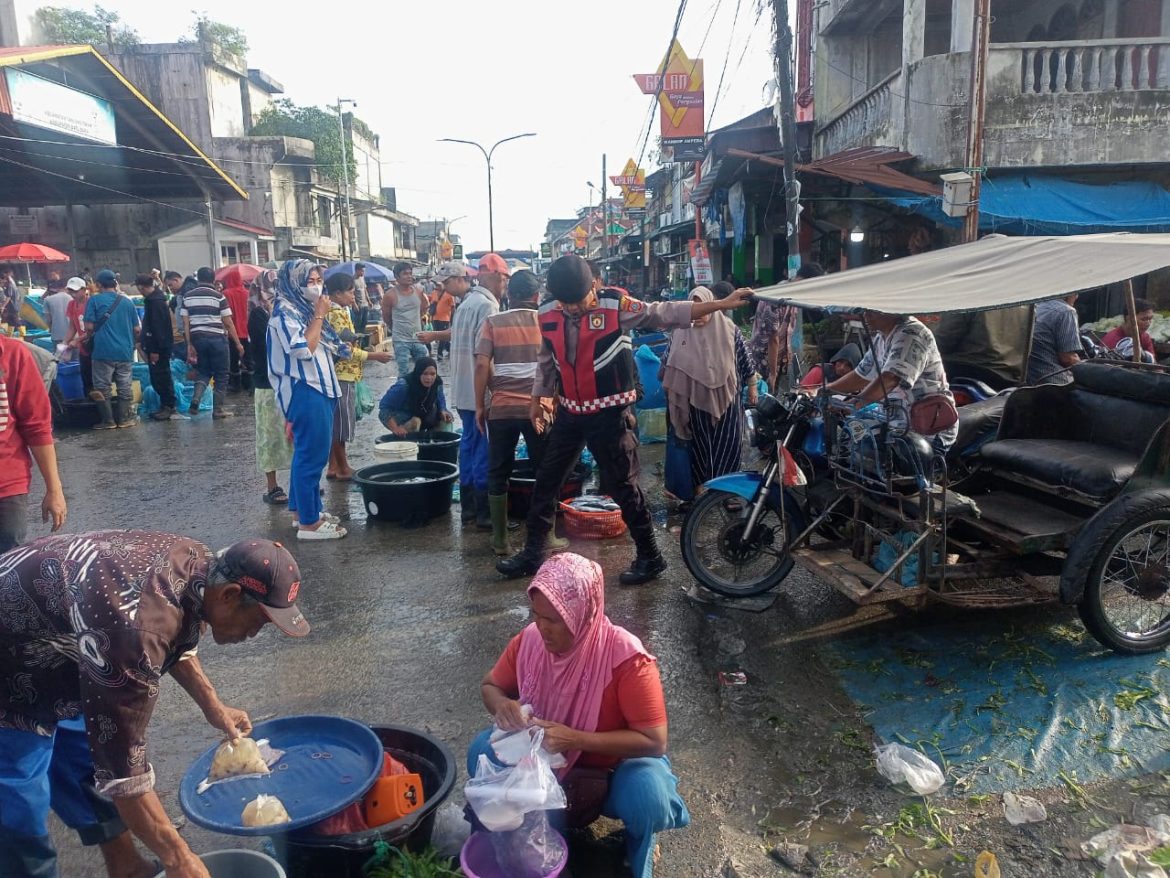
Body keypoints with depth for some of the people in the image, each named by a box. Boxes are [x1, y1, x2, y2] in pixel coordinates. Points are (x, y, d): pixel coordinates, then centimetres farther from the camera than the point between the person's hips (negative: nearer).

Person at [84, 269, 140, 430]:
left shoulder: (94, 300, -2)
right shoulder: (127, 302, 7)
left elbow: (89, 327, -6)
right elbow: (137, 329, 10)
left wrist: (89, 335, 16)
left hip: (103, 351, -3)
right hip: (125, 352, 3)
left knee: (102, 387, 6)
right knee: (125, 387, 9)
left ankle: (108, 420, 7)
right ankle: (124, 418, 12)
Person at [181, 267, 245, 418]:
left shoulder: (187, 296, 7)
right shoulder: (219, 296, -3)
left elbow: (185, 322, 3)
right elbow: (228, 322, -6)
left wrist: (189, 344, 5)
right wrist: (238, 343, 0)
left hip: (197, 339, 4)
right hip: (217, 339, -4)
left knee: (204, 373, 16)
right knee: (221, 375, 6)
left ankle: (195, 399, -8)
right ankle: (219, 409, 7)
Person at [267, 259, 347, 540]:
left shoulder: (305, 309, 16)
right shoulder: (285, 312, -12)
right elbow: (303, 349, -23)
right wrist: (319, 316, -16)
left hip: (319, 388, 10)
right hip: (304, 391, -10)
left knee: (309, 453, 15)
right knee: (312, 455, -7)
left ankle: (304, 509, 25)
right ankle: (308, 523, -2)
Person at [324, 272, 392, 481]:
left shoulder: (337, 312, 15)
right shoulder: (337, 314, -16)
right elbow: (347, 350, -19)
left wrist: (369, 352, 15)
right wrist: (374, 355, -12)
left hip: (341, 375, 10)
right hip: (342, 376, -10)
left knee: (337, 423, 14)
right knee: (341, 424, -1)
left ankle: (333, 466, 20)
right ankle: (343, 469, 7)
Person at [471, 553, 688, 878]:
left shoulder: (627, 657, -30)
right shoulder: (530, 639, -17)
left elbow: (654, 742, -27)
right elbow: (490, 685, 1)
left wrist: (574, 739, -35)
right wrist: (502, 705, -25)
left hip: (614, 767, -3)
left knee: (647, 796, -35)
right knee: (483, 751, -21)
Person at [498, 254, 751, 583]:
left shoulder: (617, 306, -14)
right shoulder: (548, 315, 0)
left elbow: (668, 313, -14)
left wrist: (722, 304, -18)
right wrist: (536, 399, 22)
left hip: (610, 414, -5)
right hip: (570, 413, 5)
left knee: (624, 486, 1)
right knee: (546, 482, 11)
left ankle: (650, 556, 16)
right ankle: (532, 552, 26)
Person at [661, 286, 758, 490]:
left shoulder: (729, 329, -3)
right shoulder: (681, 331, 0)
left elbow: (745, 359, 4)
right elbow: (668, 363, 10)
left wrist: (752, 387, 5)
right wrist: (667, 385, 11)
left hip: (726, 396, -1)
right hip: (697, 399, 1)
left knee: (727, 444, 0)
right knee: (701, 445, 9)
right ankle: (702, 486, 20)